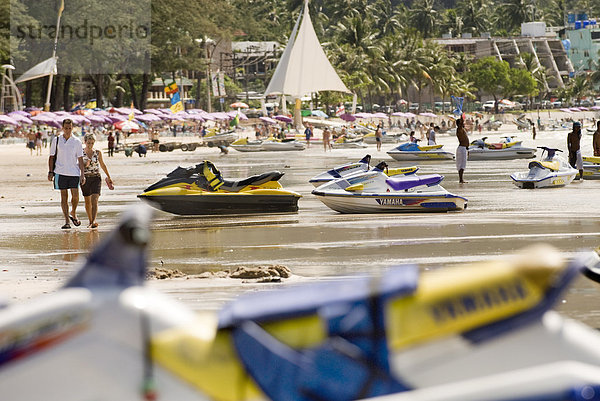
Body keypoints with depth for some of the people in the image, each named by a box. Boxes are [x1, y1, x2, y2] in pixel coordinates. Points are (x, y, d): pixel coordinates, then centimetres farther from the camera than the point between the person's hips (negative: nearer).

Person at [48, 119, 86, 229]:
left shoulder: (77, 142, 4)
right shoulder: (56, 141, 4)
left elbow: (80, 159, 6)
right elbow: (51, 157, 8)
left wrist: (82, 174, 1)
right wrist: (50, 172, 0)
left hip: (74, 172, 0)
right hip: (60, 172, 0)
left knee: (75, 196, -6)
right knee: (64, 196, 1)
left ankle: (73, 214, 22)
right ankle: (67, 221, 4)